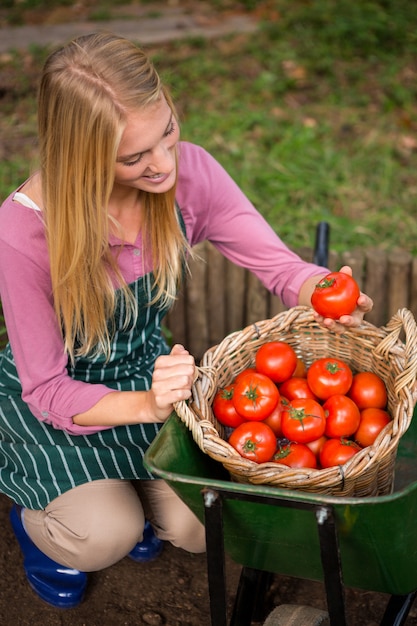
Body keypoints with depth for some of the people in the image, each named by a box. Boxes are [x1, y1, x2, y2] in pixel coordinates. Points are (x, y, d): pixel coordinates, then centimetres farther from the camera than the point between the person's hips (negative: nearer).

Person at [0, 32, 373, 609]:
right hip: (53, 393, -3)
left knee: (204, 529, -9)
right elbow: (48, 390, -22)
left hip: (149, 370, 4)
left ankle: (123, 485, 25)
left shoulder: (188, 172, -20)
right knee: (108, 537, -22)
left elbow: (278, 263, -15)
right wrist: (145, 406, -40)